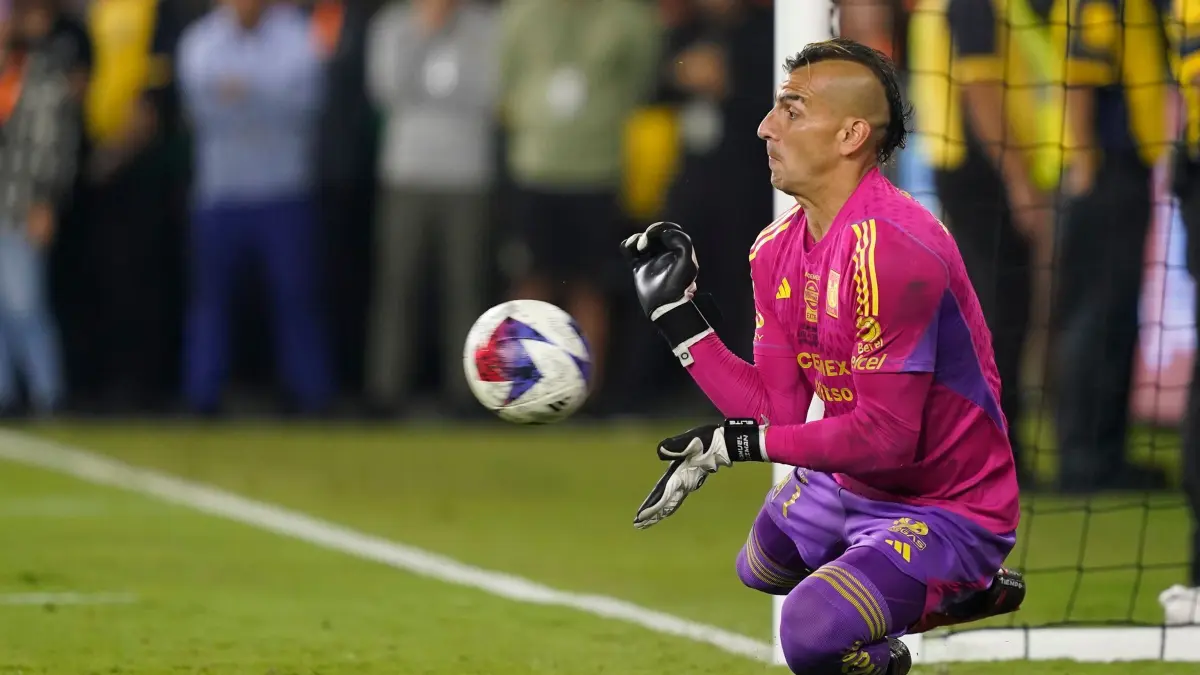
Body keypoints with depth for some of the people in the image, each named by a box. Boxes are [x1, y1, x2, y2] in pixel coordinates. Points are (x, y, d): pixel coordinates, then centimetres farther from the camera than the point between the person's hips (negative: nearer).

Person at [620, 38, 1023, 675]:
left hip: (946, 512, -10)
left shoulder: (890, 247, -29)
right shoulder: (778, 249, 0)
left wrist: (741, 443, -26)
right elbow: (779, 410, -2)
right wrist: (677, 314, -6)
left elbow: (887, 437, -30)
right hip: (847, 485, 10)